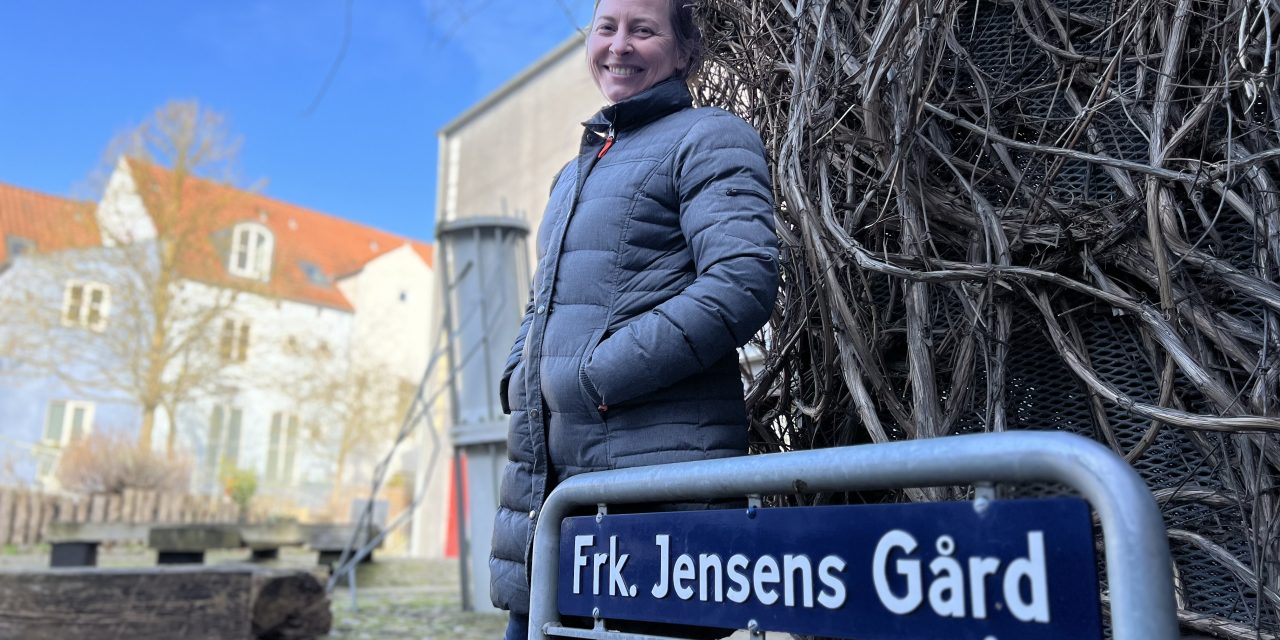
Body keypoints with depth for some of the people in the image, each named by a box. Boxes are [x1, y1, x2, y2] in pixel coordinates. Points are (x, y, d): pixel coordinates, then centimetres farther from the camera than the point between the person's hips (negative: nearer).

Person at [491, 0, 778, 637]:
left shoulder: (708, 138, -1)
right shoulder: (575, 171, 23)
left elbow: (743, 281, -16)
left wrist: (598, 376, -16)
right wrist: (519, 381, 9)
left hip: (653, 462, -7)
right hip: (547, 461, 8)